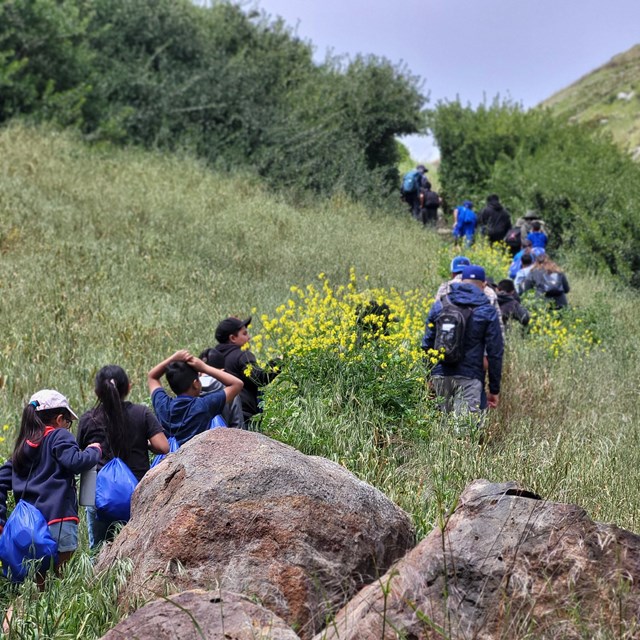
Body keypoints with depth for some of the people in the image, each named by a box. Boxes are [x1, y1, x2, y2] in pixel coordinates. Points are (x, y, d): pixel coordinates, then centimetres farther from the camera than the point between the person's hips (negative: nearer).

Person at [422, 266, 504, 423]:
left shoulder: (439, 305, 10)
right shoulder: (487, 311, 2)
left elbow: (427, 343, 11)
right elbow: (495, 352, 1)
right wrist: (494, 389, 7)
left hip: (439, 375, 4)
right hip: (469, 377, -3)